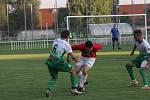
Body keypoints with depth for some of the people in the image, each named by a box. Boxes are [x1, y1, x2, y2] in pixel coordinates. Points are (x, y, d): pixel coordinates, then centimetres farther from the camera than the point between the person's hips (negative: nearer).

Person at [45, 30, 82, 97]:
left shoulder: (56, 40, 10)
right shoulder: (66, 44, -8)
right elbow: (72, 56, -5)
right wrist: (76, 60, 17)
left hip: (50, 61, 6)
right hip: (58, 62, -6)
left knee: (54, 78, 22)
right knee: (73, 70, 13)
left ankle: (48, 89, -5)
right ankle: (74, 89, 12)